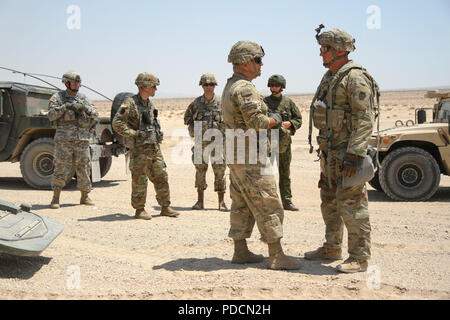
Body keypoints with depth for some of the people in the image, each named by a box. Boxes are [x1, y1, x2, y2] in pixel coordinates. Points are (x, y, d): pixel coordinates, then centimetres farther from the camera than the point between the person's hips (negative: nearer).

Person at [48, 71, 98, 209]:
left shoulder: (83, 98, 12)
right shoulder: (57, 97, 3)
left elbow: (95, 114, 6)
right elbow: (51, 115, -9)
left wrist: (84, 107, -13)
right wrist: (65, 107, -21)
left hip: (82, 138, 3)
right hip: (64, 138, -3)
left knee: (84, 168, 6)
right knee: (61, 168, -4)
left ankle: (85, 197, 16)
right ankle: (56, 198, 6)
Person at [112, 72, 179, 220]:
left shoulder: (150, 104, 15)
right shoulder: (130, 103, -11)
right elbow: (117, 123, -17)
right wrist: (133, 134, -18)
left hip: (154, 148, 8)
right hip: (139, 149, -8)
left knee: (161, 177, 8)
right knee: (139, 181, 0)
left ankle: (165, 207, 17)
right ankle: (139, 210, 12)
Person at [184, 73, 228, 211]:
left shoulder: (221, 103, -1)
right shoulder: (196, 103, 3)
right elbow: (187, 117, 17)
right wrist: (192, 130, 3)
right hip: (201, 142, 2)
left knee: (219, 171, -1)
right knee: (200, 171, 5)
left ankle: (221, 202, 8)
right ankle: (200, 201, 15)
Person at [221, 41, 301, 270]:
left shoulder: (230, 86, 17)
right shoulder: (245, 88, -17)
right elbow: (256, 121, -25)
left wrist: (270, 122, 9)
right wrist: (275, 120, -6)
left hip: (235, 155, 10)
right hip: (249, 157, -10)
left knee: (242, 205, 13)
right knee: (268, 204, -4)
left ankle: (240, 252, 20)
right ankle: (276, 256, 1)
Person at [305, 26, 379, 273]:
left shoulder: (355, 78, -14)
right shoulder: (329, 77, 16)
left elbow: (365, 120, -20)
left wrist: (353, 155, -26)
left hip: (348, 151, -10)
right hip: (330, 151, 10)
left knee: (351, 203, -6)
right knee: (330, 201, 16)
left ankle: (359, 257, 4)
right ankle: (332, 248, 29)